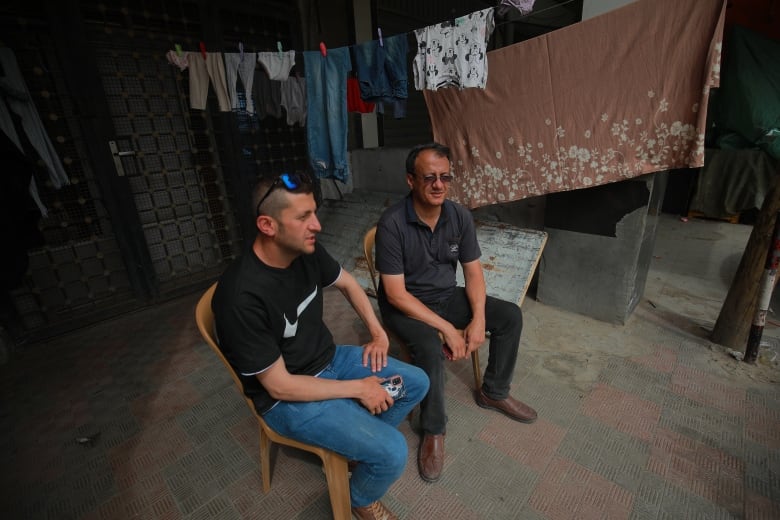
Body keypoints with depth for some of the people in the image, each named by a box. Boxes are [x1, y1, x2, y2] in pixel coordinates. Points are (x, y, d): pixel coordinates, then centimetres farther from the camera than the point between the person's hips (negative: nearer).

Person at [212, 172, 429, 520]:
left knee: (417, 384, 6)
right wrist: (358, 388, -17)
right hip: (288, 398, -7)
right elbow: (280, 385, -24)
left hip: (330, 359, 7)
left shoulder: (307, 251, -11)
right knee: (392, 452, -18)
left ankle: (359, 443, 25)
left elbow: (347, 284, 9)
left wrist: (378, 333, 0)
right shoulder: (242, 298, -31)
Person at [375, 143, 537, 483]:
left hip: (446, 295, 6)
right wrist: (447, 329, -25)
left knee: (511, 316, -2)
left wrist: (478, 319, -16)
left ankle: (494, 392, 21)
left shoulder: (460, 216, -7)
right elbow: (396, 293, -24)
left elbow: (473, 272, -1)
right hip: (405, 306, -5)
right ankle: (433, 430, -2)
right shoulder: (392, 223, -25)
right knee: (430, 349, -33)